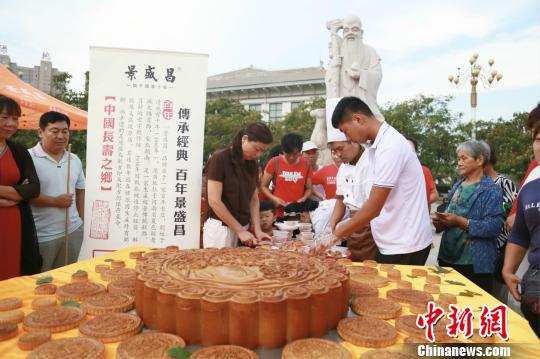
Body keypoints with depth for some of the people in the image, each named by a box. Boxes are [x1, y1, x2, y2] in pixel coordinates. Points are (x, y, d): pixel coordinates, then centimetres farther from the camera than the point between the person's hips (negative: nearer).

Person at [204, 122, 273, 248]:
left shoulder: (252, 164, 6)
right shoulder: (219, 159, -15)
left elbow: (254, 199, 9)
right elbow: (214, 201, -18)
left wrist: (257, 229, -4)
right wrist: (240, 230, -17)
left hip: (243, 227, 6)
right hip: (220, 228, -6)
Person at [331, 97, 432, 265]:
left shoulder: (390, 146, -21)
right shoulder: (378, 145, 7)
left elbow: (374, 208, -22)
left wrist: (336, 234, -13)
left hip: (405, 247, -8)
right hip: (392, 243, 8)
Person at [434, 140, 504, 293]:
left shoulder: (491, 190, -10)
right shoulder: (457, 186, 11)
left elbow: (494, 226, -19)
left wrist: (460, 221, -23)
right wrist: (441, 221, -2)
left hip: (474, 263, -7)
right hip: (448, 257, 7)